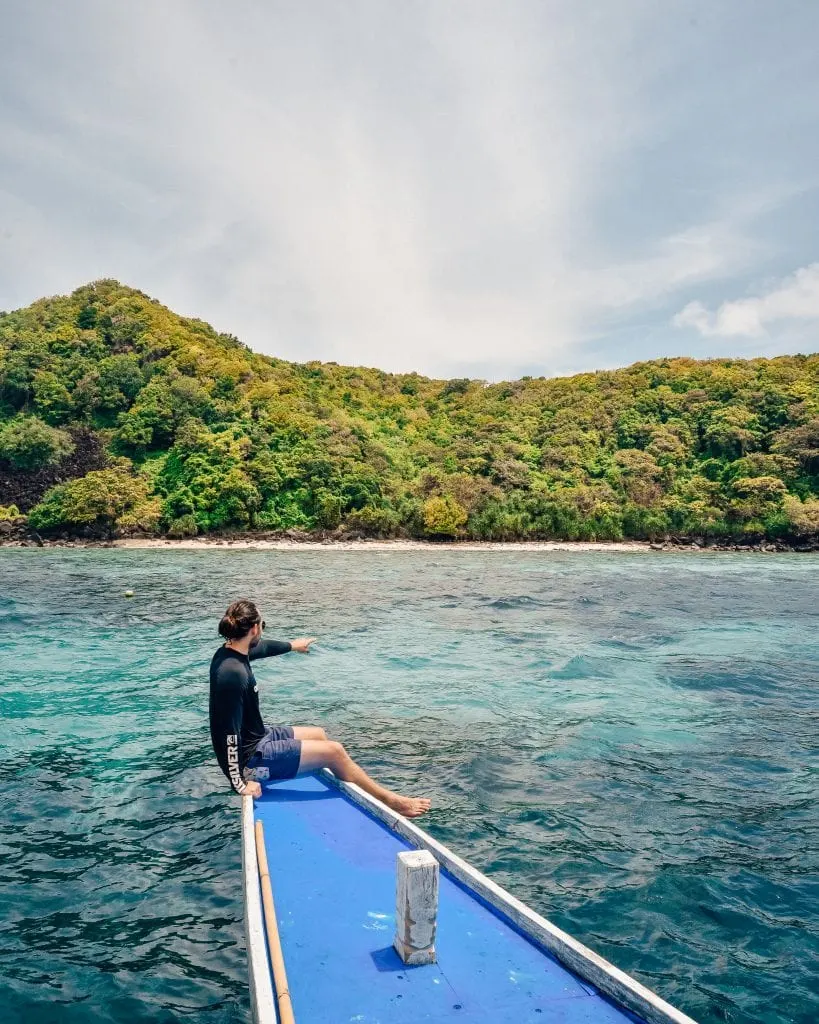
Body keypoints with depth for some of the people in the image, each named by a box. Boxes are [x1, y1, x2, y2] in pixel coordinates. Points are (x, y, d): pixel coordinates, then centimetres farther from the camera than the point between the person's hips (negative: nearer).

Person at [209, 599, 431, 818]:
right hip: (251, 756, -10)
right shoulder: (233, 673, -31)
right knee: (334, 752, -7)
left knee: (318, 734, 21)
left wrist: (292, 646, 39)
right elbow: (230, 734, -29)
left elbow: (263, 647, 22)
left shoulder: (230, 651, -2)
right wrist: (240, 783, -23)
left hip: (257, 736, 10)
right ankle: (390, 801, 9)